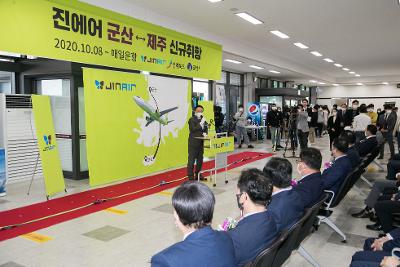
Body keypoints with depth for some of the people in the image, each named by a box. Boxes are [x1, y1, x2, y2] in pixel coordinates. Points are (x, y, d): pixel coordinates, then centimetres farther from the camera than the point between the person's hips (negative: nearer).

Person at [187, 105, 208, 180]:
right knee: (191, 160, -2)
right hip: (193, 143, -6)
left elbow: (206, 128, 17)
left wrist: (205, 133, -5)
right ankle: (190, 176, 4)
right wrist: (201, 123, -20)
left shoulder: (203, 119, 11)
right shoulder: (192, 119, -7)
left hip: (201, 143, 7)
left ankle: (198, 174, 25)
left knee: (200, 159, 13)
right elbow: (193, 129, -16)